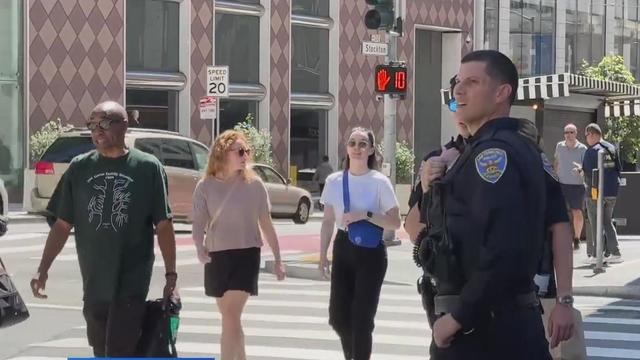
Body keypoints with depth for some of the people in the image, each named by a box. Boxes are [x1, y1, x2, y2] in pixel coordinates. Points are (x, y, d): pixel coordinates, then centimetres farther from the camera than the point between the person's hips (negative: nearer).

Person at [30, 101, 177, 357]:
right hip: (93, 283, 4)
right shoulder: (80, 168, 5)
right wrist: (43, 269, 0)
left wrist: (171, 274, -4)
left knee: (120, 355, -9)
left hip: (131, 284, -4)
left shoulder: (147, 167, -4)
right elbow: (63, 225, 8)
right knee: (102, 353, 13)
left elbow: (163, 226, -2)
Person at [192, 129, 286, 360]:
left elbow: (266, 224, 5)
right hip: (216, 256, 2)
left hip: (246, 255, -2)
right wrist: (199, 248, -26)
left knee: (231, 317, -13)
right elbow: (199, 222, -5)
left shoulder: (254, 185, -1)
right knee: (229, 317, 12)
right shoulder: (205, 186, -1)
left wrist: (278, 259, 7)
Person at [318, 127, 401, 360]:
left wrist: (365, 214, -18)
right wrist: (323, 254, 6)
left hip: (370, 253, -3)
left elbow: (395, 223, -7)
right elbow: (328, 221, 10)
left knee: (362, 318, -3)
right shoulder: (334, 181, 3)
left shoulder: (380, 182, -7)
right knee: (338, 316, 5)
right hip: (343, 249, 3)